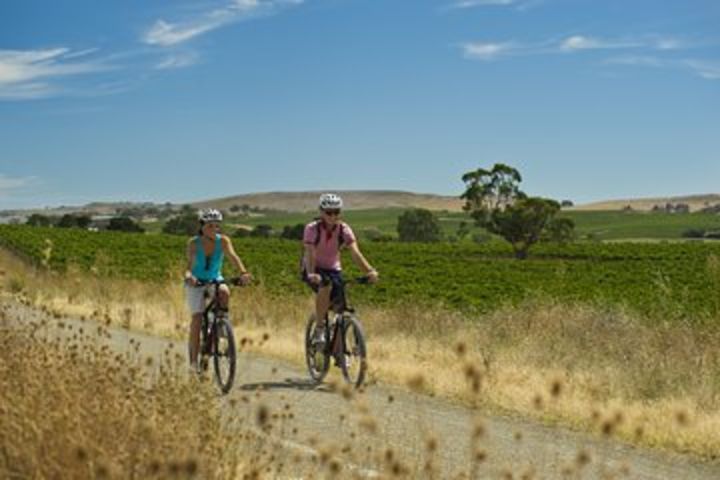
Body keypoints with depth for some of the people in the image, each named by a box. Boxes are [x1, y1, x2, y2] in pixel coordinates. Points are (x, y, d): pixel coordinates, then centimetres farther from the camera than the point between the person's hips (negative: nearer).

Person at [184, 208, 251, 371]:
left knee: (224, 292, -33)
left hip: (215, 279, 2)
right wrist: (189, 275, -54)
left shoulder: (223, 240, -15)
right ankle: (194, 358, -2)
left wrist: (243, 272, -49)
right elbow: (190, 264, -31)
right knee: (197, 317, -12)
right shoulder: (194, 243, -18)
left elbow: (232, 256, -31)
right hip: (196, 283, -1)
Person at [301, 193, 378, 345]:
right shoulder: (312, 228, -20)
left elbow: (355, 252, -26)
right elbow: (310, 253, -32)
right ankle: (319, 329, -25)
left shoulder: (344, 229, -14)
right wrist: (311, 274, -52)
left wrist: (369, 271, -44)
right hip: (315, 271, -3)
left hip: (334, 269, 3)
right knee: (325, 284, -36)